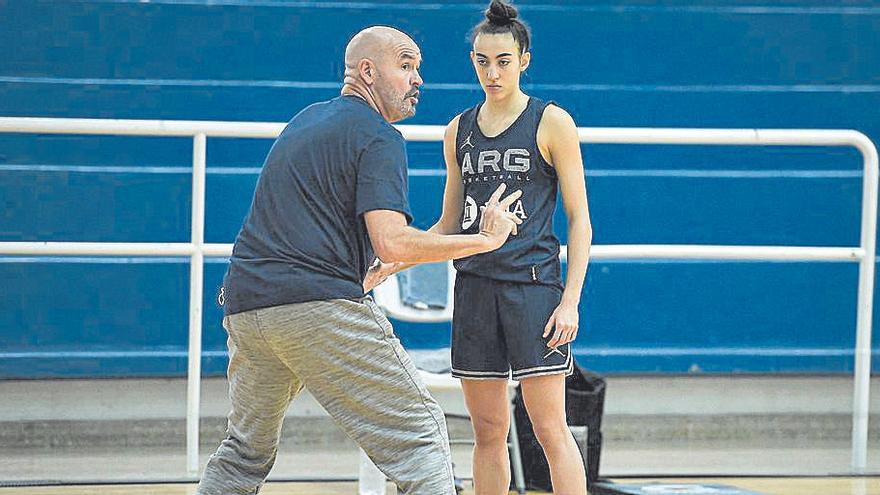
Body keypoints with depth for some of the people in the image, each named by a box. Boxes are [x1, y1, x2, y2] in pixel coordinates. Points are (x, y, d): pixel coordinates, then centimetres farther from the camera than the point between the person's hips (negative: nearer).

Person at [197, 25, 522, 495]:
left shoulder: (305, 119, 22)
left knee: (245, 450, 23)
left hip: (244, 306, 8)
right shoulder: (379, 138, -4)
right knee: (420, 434, -5)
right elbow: (392, 242, -16)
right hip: (319, 309, -8)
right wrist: (486, 238, -8)